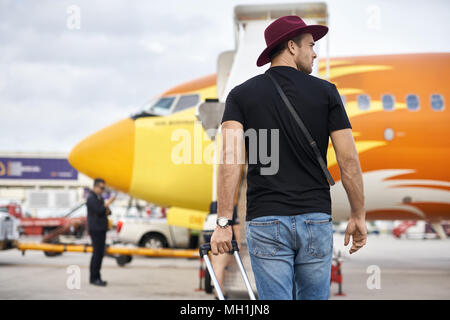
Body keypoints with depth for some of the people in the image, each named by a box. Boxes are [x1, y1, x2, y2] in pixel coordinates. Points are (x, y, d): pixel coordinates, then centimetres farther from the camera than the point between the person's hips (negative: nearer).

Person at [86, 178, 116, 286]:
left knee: (100, 254, 8)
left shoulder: (100, 198, 18)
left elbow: (105, 211, 20)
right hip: (95, 229, -9)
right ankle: (93, 278, -8)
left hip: (101, 229, 9)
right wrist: (108, 203, -18)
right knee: (97, 253, -10)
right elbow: (99, 211, -21)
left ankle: (96, 277, 12)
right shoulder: (91, 198, -11)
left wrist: (108, 210, -1)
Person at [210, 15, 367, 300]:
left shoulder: (241, 95, 4)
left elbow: (230, 157, -10)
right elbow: (348, 159, -1)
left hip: (266, 222, 0)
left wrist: (224, 222, -11)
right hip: (316, 218, 0)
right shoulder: (325, 91, 3)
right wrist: (358, 217, 8)